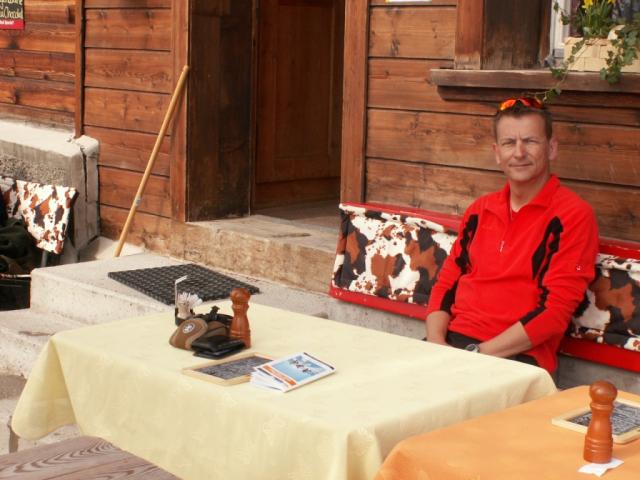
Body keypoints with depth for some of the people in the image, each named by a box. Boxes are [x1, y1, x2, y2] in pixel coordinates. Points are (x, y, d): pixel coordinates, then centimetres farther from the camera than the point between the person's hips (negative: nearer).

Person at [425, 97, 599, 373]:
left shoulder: (573, 215, -3)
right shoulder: (480, 210, 16)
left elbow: (555, 311, -10)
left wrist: (479, 353, -15)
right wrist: (435, 341, -4)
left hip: (518, 356, -5)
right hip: (452, 341, 6)